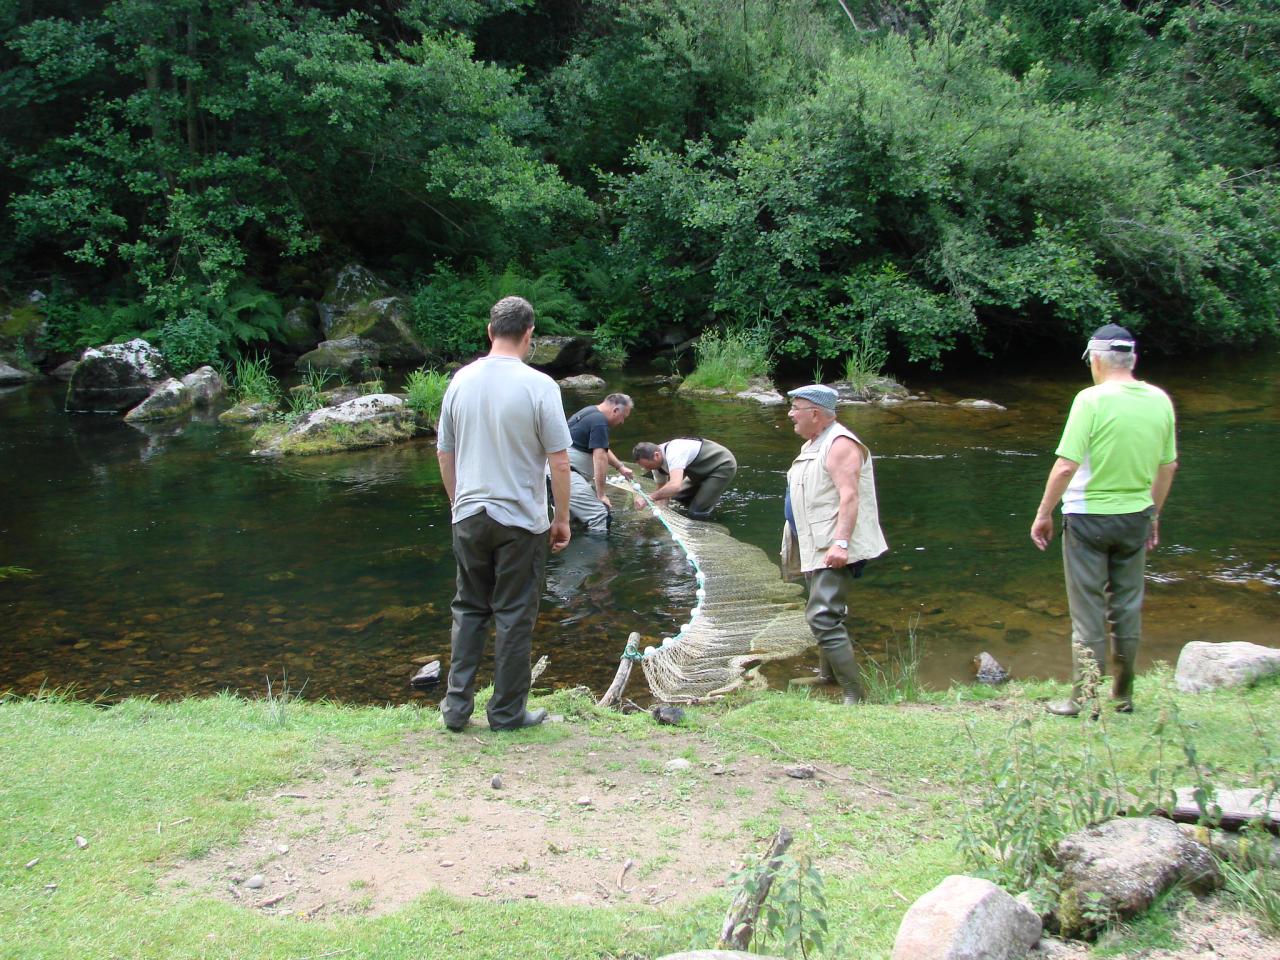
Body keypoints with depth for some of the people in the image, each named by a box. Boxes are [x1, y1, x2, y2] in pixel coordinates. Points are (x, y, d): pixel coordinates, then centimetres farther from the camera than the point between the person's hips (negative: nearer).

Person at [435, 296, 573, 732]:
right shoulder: (538, 386, -14)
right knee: (514, 616, 7)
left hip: (468, 516, 4)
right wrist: (562, 518, -1)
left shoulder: (461, 381, 1)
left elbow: (444, 454, 9)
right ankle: (507, 712, 15)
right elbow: (559, 462, -13)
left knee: (469, 610, 16)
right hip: (521, 520, -4)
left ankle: (457, 706, 18)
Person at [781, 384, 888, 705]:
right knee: (826, 614, 22)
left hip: (834, 551, -11)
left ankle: (853, 694, -16)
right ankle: (830, 676, 38)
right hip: (816, 547, 11)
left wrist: (840, 543, -33)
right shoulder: (813, 444, 17)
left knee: (823, 617, -18)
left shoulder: (839, 444, -15)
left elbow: (849, 496, -25)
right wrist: (794, 545, 26)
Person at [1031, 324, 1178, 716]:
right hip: (1136, 517, 5)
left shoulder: (1092, 400, -16)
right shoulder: (1160, 400, 0)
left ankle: (1085, 701, 10)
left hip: (1089, 516, -5)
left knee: (1088, 613, 4)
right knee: (1128, 609, 15)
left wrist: (1044, 513, -8)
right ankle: (1122, 696, 26)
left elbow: (1067, 466, -19)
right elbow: (1168, 465, 8)